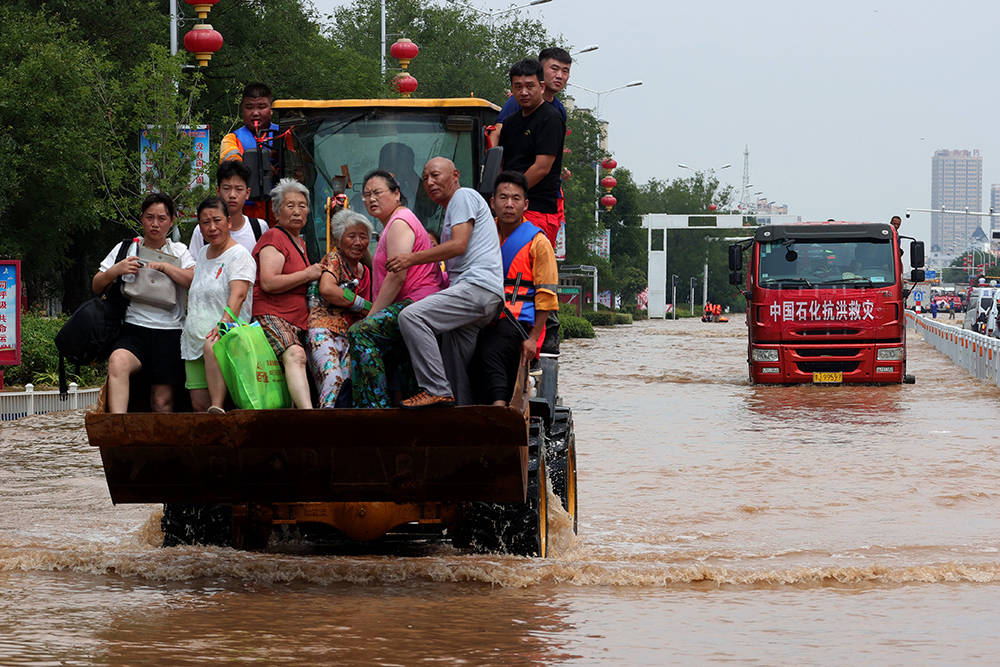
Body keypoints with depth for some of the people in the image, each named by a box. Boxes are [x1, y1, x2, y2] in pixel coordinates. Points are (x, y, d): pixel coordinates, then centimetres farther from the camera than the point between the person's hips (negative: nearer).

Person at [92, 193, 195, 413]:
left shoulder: (178, 251, 15)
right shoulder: (126, 248, 15)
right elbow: (96, 286, 12)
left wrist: (164, 267, -10)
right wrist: (116, 271, -6)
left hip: (169, 333, 1)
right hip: (134, 330, -1)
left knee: (162, 402, -7)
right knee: (118, 362, -34)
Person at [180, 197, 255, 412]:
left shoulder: (239, 255, -4)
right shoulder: (202, 254, 19)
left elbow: (238, 295, -19)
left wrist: (224, 324, -32)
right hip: (194, 340, 7)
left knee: (211, 347, -41)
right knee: (199, 404, -8)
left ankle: (218, 409, -48)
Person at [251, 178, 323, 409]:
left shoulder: (300, 242, 26)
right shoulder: (274, 238, -2)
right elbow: (268, 283, -15)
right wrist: (308, 274, -6)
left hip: (297, 321, 11)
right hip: (270, 316, -11)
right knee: (295, 355, -33)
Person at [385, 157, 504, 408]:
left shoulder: (464, 196, 2)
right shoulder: (451, 210, 33)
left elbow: (459, 245, -11)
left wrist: (412, 258, -8)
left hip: (478, 286, -11)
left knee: (411, 316, -26)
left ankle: (436, 390, -27)